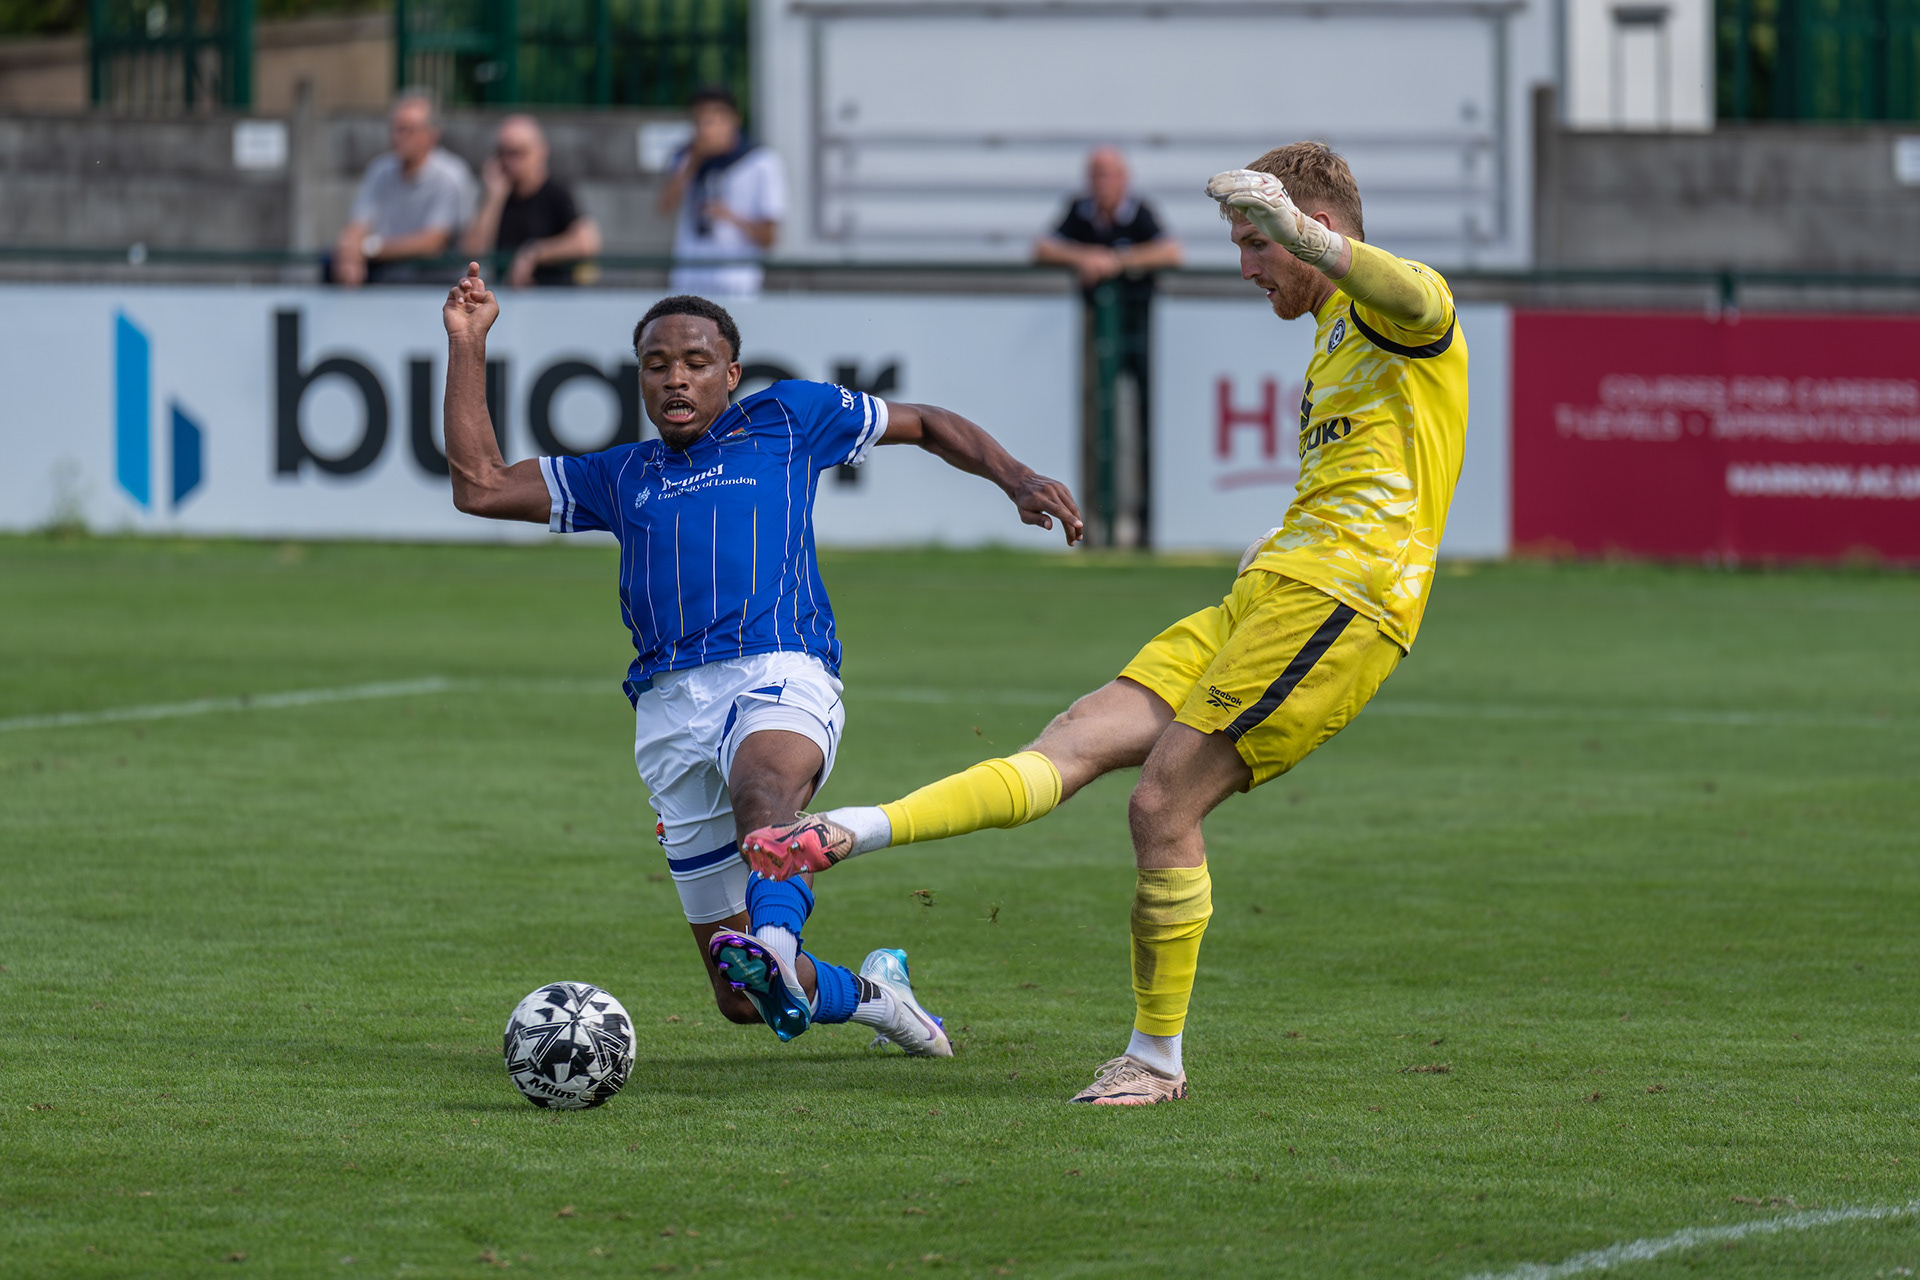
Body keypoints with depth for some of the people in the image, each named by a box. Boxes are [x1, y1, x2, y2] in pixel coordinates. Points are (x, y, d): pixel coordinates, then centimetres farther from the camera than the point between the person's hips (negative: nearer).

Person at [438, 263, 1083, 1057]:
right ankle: (869, 992, 31)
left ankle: (774, 945, -69)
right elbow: (479, 486, 23)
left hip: (778, 673, -4)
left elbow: (926, 425, 27)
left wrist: (1016, 480, 12)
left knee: (762, 786, -43)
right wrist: (467, 344, 20)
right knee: (741, 1000, 2)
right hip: (669, 711, 4)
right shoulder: (622, 478, 27)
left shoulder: (782, 421, 19)